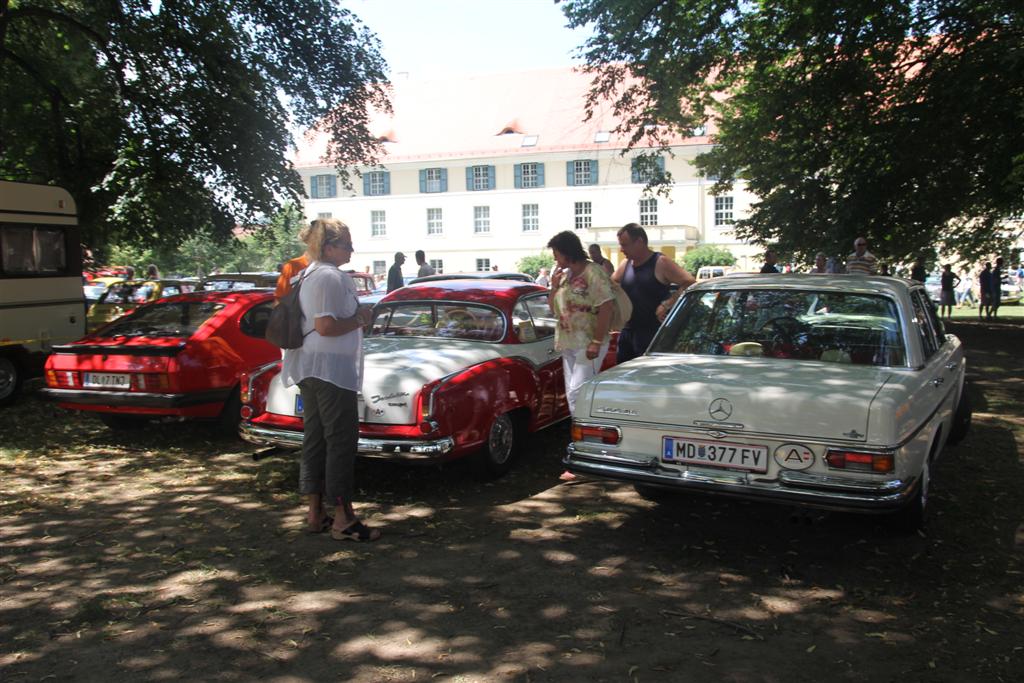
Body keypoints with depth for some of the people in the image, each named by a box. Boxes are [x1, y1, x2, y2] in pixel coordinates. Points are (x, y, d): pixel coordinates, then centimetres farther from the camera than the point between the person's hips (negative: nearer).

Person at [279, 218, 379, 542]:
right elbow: (326, 327, -23)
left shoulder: (310, 274, 17)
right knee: (342, 441, -5)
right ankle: (343, 519, -1)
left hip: (309, 369, 11)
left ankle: (315, 513, 20)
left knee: (315, 439, 13)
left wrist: (356, 316, 14)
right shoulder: (331, 277, -16)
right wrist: (359, 320, -9)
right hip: (331, 368, -10)